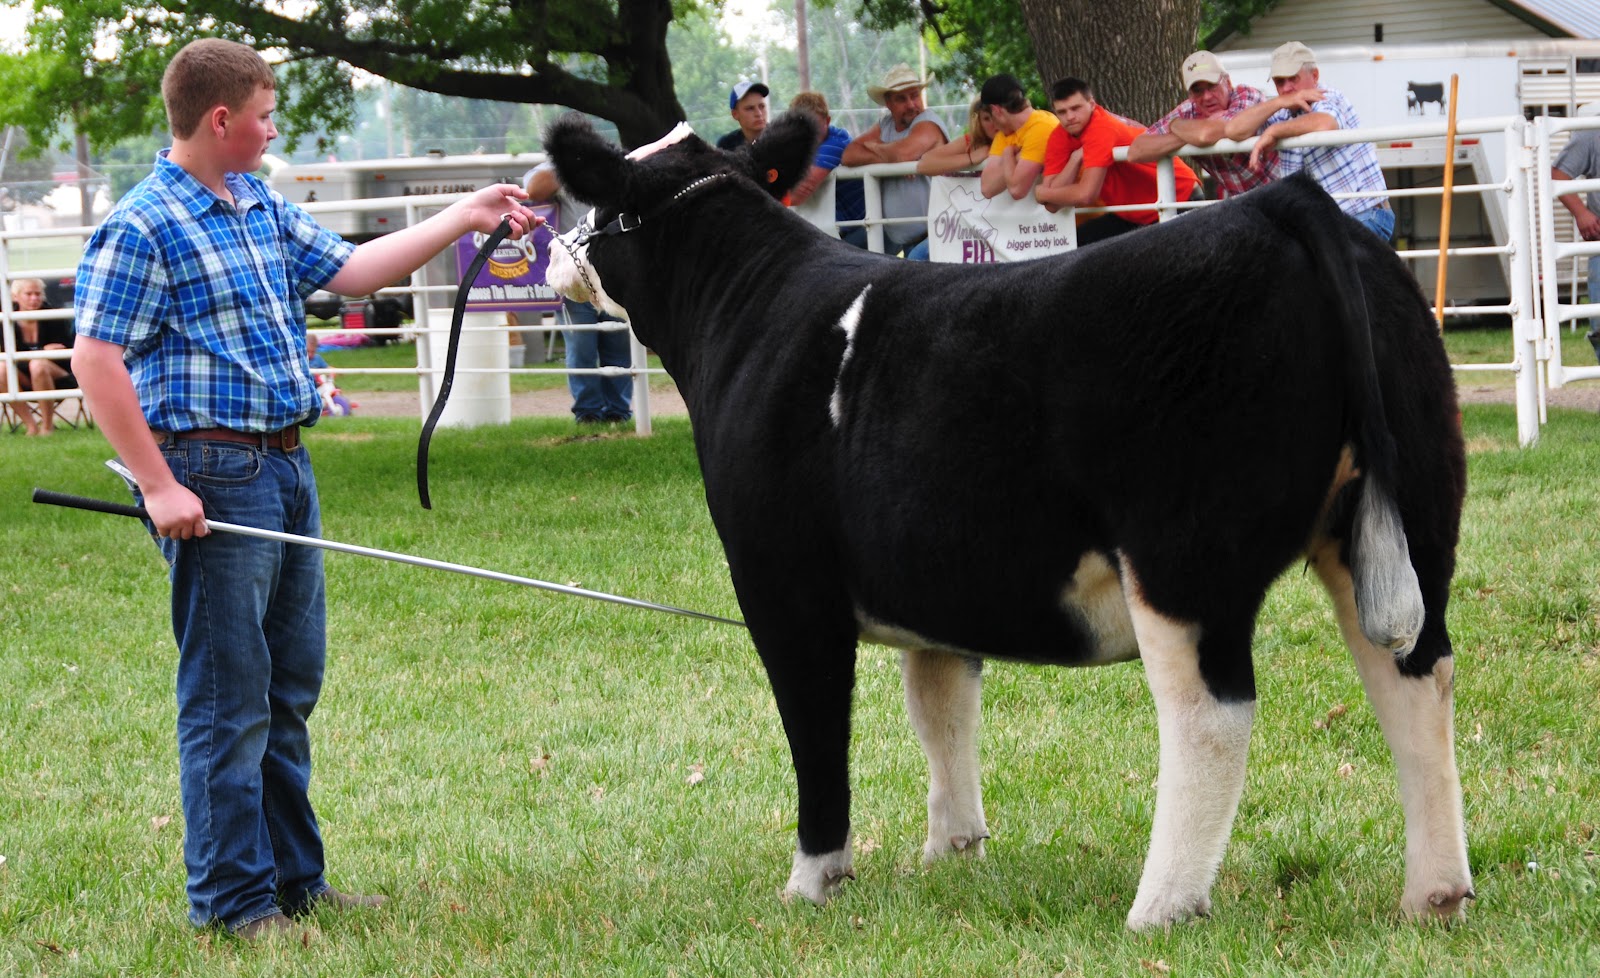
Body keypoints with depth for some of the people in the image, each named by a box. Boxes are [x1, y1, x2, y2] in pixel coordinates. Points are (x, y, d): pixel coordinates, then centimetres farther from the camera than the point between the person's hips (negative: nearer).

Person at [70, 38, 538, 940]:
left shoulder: (266, 213, 14)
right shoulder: (143, 229, -12)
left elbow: (352, 270, 20)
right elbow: (97, 362, -16)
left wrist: (463, 219, 16)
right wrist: (159, 486, -19)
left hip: (287, 468, 9)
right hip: (213, 475, -9)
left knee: (291, 687, 15)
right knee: (229, 698, -4)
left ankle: (293, 875, 24)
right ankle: (232, 897, 3)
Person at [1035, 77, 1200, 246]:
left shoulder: (1102, 129, -25)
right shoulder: (1060, 137, -3)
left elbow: (1085, 195, -30)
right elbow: (1052, 205, -10)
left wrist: (1042, 194, -13)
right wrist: (1075, 159, -21)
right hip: (1131, 214, 8)